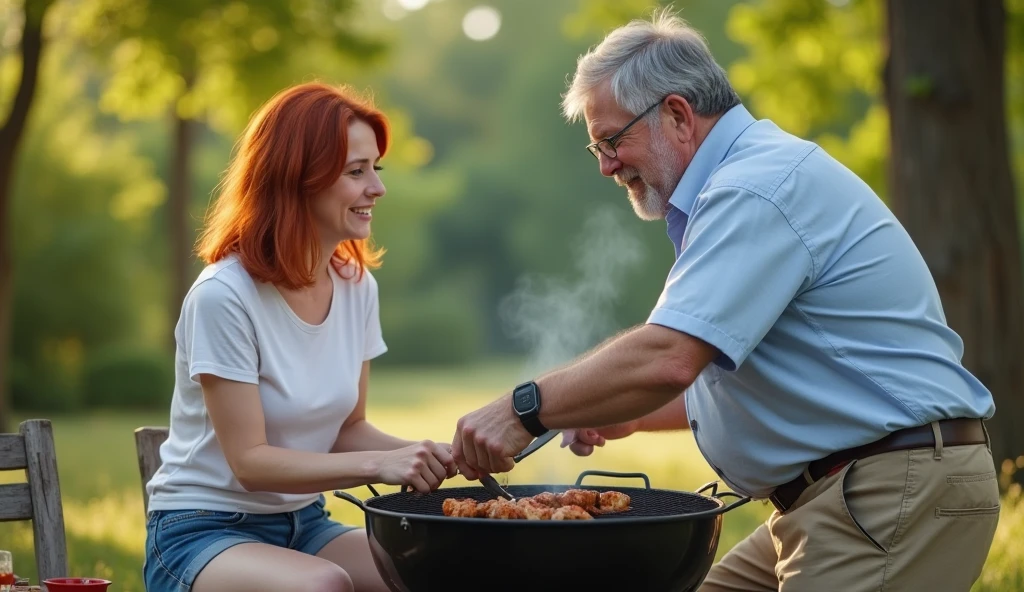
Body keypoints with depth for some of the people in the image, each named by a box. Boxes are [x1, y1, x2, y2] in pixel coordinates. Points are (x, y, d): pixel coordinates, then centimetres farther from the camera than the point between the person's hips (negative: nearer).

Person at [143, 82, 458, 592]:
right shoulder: (224, 296, -19)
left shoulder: (357, 285, 0)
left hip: (305, 526, 6)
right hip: (205, 530, -6)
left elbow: (349, 429, 7)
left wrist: (417, 454, -13)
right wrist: (377, 464, -29)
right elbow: (250, 461, -20)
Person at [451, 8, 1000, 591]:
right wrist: (632, 413, 15)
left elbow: (668, 359, -27)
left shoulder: (758, 189, -17)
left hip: (895, 493, -11)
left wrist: (524, 411, -19)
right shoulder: (750, 179, 18)